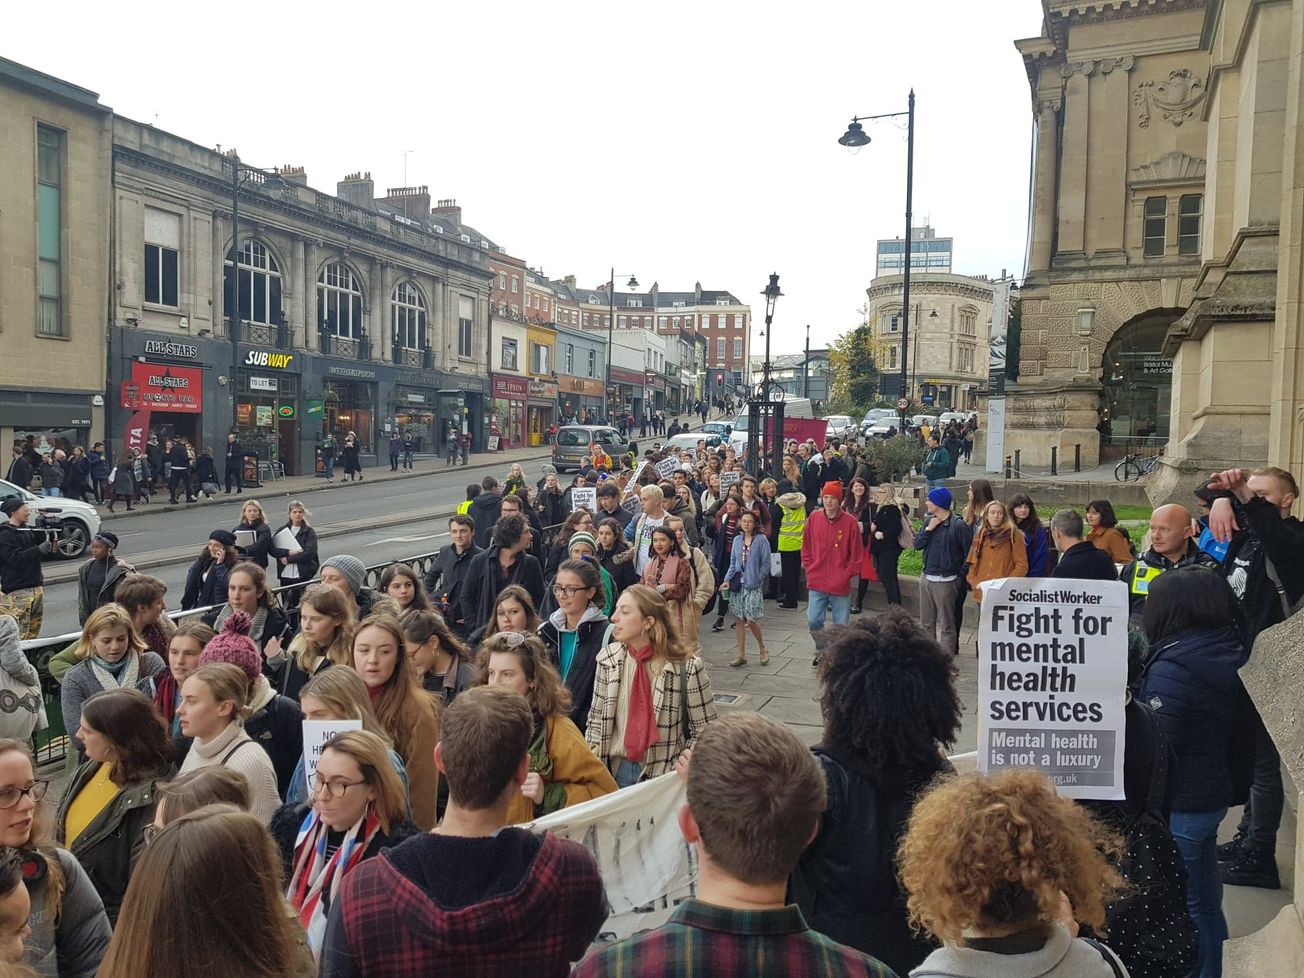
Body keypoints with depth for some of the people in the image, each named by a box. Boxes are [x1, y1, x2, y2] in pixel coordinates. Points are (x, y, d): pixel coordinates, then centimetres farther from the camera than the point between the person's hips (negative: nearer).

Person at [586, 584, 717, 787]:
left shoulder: (687, 668, -15)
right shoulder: (608, 659, -3)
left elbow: (704, 731, -7)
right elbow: (597, 719, 7)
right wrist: (592, 752, -6)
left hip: (664, 775, -3)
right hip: (618, 770, 3)